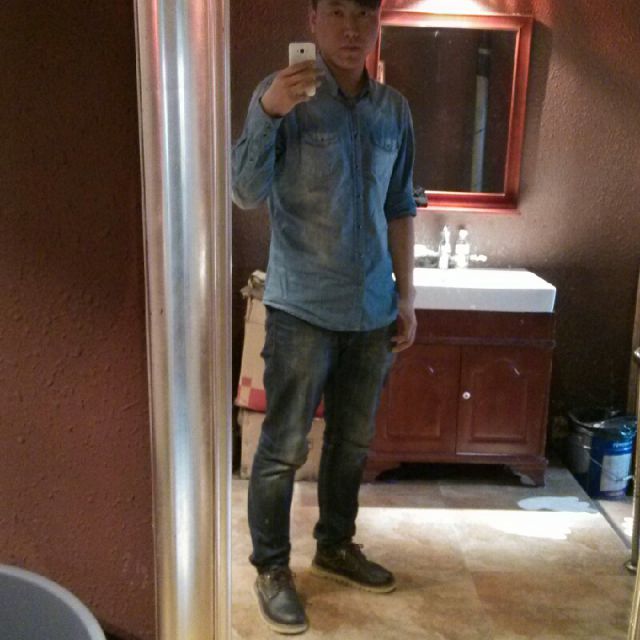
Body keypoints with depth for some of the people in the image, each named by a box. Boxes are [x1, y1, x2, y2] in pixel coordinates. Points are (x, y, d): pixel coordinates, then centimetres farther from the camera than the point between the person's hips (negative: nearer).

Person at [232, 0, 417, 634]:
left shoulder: (394, 109, 8)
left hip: (372, 310, 5)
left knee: (353, 440, 16)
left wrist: (405, 298, 11)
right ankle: (270, 567, 22)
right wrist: (267, 114, -30)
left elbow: (400, 210, 13)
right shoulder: (281, 94, -6)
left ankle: (335, 546, 36)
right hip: (303, 308, -5)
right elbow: (248, 194, -15)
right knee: (284, 446, 3)